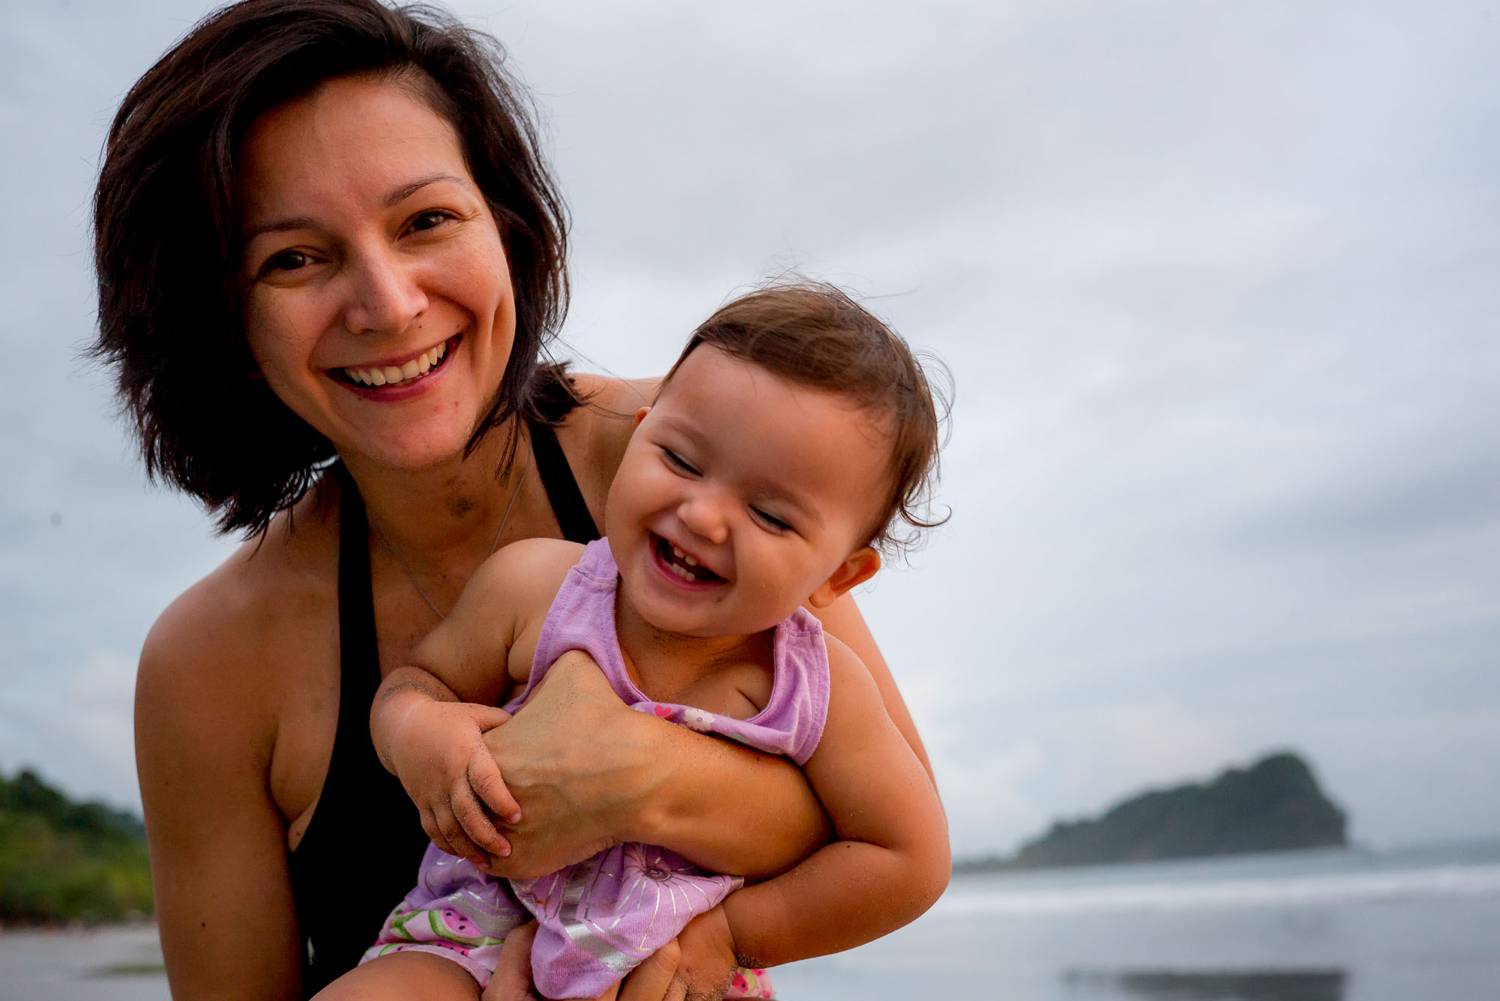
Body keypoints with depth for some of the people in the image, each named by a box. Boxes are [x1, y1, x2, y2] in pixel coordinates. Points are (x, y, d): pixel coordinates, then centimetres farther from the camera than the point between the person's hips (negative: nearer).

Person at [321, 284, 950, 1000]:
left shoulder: (818, 692, -17)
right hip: (482, 938, -3)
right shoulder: (532, 587, -15)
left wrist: (727, 930, -10)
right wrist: (414, 729, -23)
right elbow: (418, 679, 2)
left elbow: (910, 859, -8)